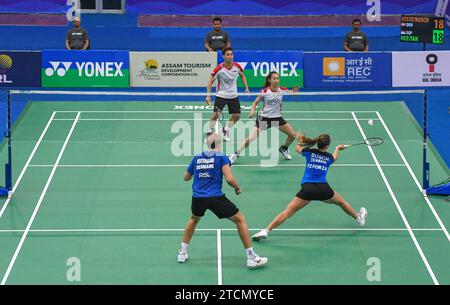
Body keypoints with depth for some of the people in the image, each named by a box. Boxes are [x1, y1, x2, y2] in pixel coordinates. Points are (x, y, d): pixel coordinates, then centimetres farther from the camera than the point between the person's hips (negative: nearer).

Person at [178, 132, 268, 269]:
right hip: (215, 197, -5)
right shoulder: (222, 158, 0)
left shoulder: (197, 158, 14)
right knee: (240, 219, 9)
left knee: (194, 219, 36)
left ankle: (182, 253, 33)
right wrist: (238, 188, 9)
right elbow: (230, 179, -11)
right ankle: (251, 258, 5)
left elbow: (186, 177, 26)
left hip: (197, 198, 5)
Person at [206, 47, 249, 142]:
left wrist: (246, 88, 8)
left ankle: (226, 130, 27)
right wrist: (208, 95, -20)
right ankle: (210, 132, -1)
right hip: (221, 95, -4)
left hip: (233, 96, 4)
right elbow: (210, 81, -12)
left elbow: (242, 75, 14)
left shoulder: (237, 66, -7)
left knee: (237, 115, 4)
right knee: (216, 114, -18)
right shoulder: (219, 69, -18)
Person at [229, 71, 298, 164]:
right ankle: (236, 154, -2)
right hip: (264, 117, -3)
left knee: (293, 135, 1)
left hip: (277, 117, 3)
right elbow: (255, 103, -5)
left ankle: (284, 148, 31)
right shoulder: (264, 91, -12)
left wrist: (295, 91, -40)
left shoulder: (282, 90, -7)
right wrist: (252, 110, -24)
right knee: (251, 138, -15)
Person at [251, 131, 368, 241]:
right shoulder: (329, 157, 10)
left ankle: (266, 231, -15)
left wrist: (300, 141, 50)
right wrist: (337, 148, 60)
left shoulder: (309, 152, 5)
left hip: (307, 189, -1)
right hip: (323, 189, 2)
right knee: (342, 202, 31)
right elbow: (335, 156, 38)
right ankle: (359, 218, 51)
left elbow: (297, 148, 28)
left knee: (288, 211, -4)